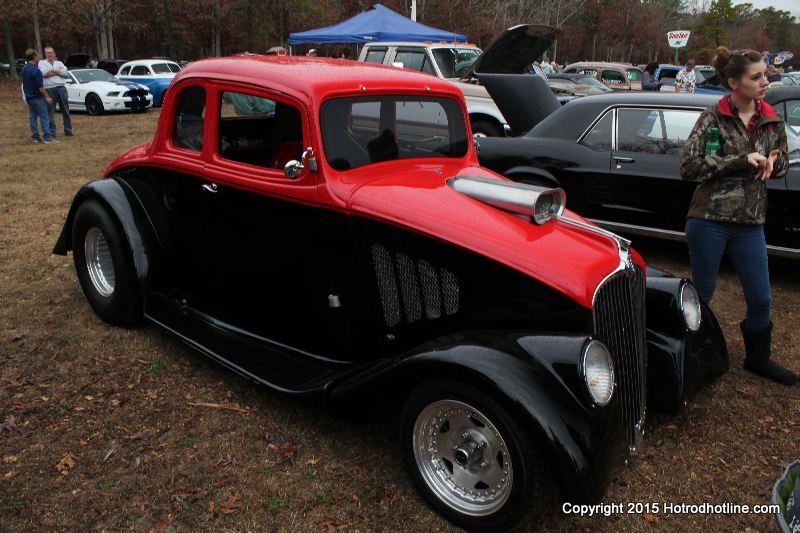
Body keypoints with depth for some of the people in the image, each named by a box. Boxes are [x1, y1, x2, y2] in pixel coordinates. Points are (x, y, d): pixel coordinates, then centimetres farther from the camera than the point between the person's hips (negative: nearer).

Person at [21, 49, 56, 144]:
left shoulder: (24, 69, 8)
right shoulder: (36, 70, -18)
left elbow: (25, 83, 17)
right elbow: (40, 87, -20)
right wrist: (47, 97, -14)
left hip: (28, 97, 8)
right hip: (37, 97, -8)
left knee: (32, 118, 10)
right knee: (43, 117, -6)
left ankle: (35, 137, 14)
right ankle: (47, 137, -8)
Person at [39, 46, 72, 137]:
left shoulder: (59, 63, 18)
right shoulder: (42, 62, 11)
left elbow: (65, 73, -1)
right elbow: (44, 73, -9)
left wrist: (52, 70, -5)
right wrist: (58, 71, -2)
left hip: (61, 88, 2)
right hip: (49, 89, -2)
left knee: (65, 110, 4)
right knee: (50, 111, -2)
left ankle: (68, 130, 11)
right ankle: (51, 131, 3)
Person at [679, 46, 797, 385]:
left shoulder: (771, 121, 8)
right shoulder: (713, 119, -7)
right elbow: (688, 166, -15)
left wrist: (771, 161, -5)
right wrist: (742, 160, -18)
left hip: (750, 224, 5)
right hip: (709, 221, -5)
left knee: (761, 299, 11)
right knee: (701, 295, 8)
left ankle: (758, 359, 33)